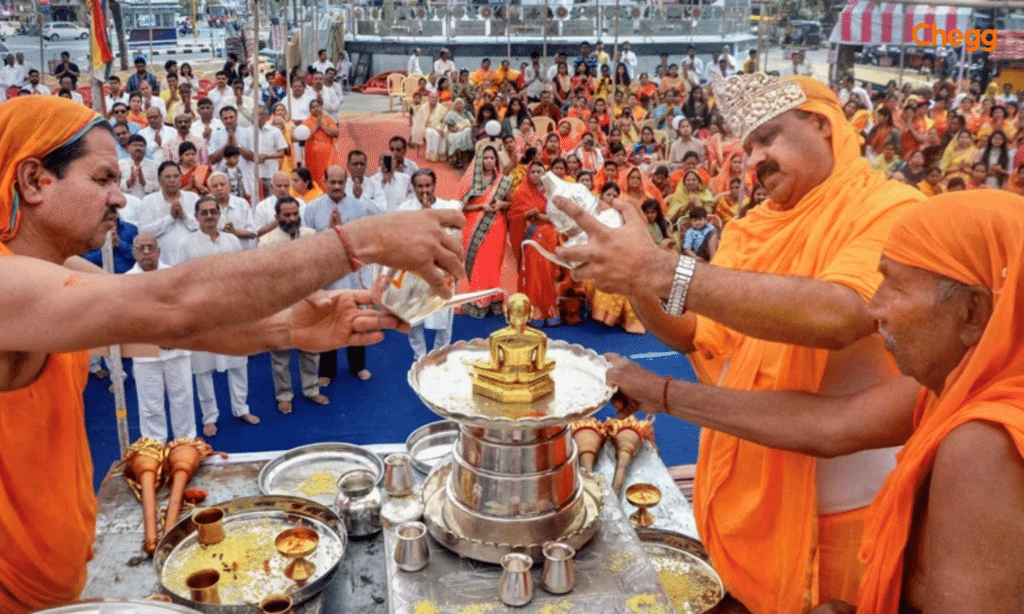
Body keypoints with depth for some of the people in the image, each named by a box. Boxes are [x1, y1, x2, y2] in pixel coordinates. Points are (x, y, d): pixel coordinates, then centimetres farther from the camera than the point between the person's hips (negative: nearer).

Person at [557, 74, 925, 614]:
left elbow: (836, 316, -36)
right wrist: (631, 276, -17)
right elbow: (694, 335, 1)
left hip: (841, 508, -5)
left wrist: (661, 269, -39)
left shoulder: (890, 209, -16)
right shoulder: (753, 229, 4)